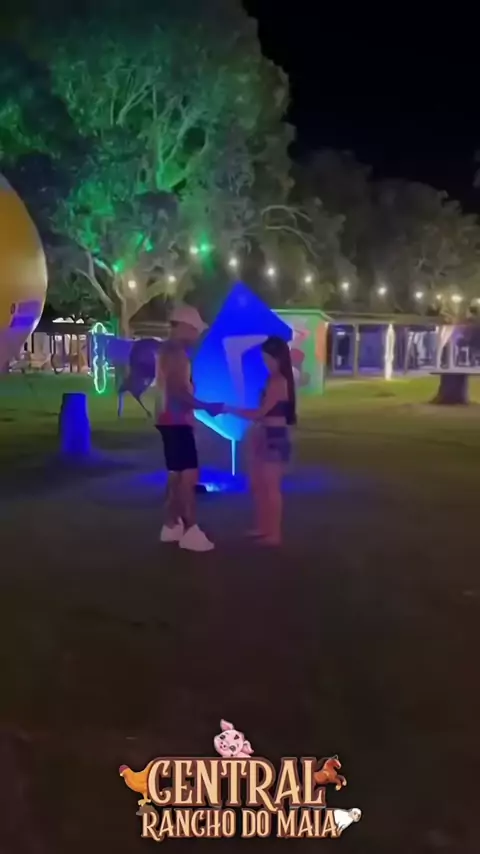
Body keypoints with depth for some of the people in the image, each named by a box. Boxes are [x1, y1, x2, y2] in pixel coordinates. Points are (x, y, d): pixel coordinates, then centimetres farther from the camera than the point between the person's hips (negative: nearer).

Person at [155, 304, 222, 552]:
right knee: (188, 474, -12)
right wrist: (206, 407, -16)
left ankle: (171, 526, 20)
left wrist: (201, 406, 16)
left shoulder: (169, 350, 18)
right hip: (176, 420, -11)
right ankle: (190, 531, -12)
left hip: (172, 419, 11)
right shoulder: (176, 351, -15)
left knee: (176, 474, 15)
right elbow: (178, 391, -22)